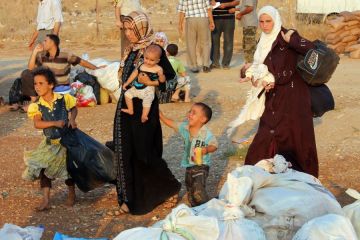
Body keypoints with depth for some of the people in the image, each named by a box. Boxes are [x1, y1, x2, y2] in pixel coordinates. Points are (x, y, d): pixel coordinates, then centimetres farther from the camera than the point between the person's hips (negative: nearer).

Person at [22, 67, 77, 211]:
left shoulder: (63, 99, -11)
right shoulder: (37, 106, -10)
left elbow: (74, 108, 7)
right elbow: (37, 124, -22)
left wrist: (72, 119, -13)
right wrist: (55, 123, -31)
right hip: (50, 143, 1)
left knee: (69, 167, 10)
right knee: (43, 168, -6)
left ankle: (71, 194, 33)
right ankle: (46, 199, 1)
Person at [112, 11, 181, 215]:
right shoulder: (131, 51, 10)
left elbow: (171, 75, -14)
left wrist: (152, 82, -28)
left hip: (144, 108, -7)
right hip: (127, 106, 7)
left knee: (144, 153, -1)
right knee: (125, 152, 7)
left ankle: (170, 189, 19)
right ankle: (129, 198, 17)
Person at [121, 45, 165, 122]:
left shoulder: (158, 69, -8)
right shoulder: (141, 66, 4)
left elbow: (162, 80, -7)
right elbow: (134, 74, 15)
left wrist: (161, 75, -30)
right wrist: (127, 83, 16)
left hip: (149, 89, -6)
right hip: (137, 88, 6)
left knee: (147, 99, -29)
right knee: (127, 93, 4)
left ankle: (144, 116, -25)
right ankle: (130, 110, 14)